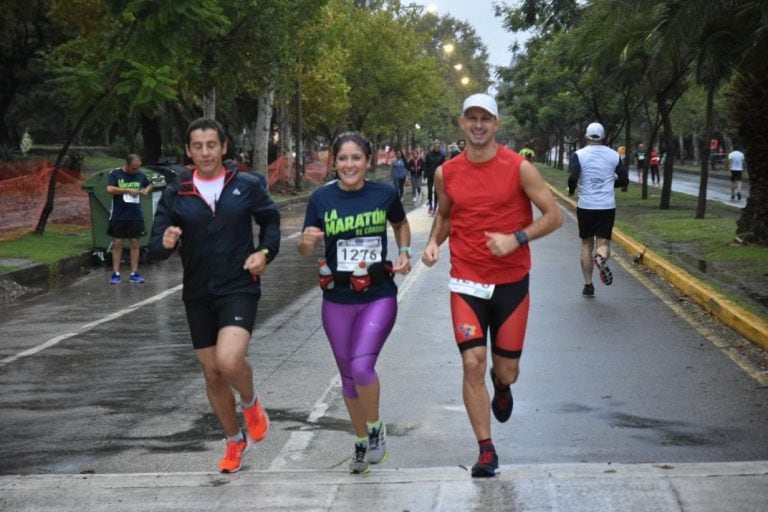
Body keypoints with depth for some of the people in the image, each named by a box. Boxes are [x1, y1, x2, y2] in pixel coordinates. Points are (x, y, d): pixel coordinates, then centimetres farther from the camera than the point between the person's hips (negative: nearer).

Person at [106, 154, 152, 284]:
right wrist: (128, 190, -17)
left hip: (136, 216, 3)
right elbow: (110, 189, -19)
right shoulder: (115, 174, -6)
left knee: (135, 243, 4)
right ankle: (116, 274, 6)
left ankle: (134, 273, 9)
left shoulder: (140, 175, 5)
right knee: (117, 243, 1)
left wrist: (146, 190, 0)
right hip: (118, 216, -3)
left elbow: (149, 185, 23)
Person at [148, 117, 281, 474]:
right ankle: (235, 441, 34)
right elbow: (156, 247, -2)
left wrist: (265, 252, -3)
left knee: (229, 360, -25)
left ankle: (251, 404, 9)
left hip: (239, 288, -3)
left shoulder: (246, 186, -2)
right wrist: (165, 243, -25)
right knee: (212, 375, 12)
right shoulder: (175, 194, 0)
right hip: (198, 295, 3)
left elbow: (271, 220, 14)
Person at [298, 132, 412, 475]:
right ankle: (362, 441, 33)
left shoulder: (384, 194, -5)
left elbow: (401, 225, 17)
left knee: (362, 366, -19)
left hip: (379, 295, -2)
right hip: (337, 300, 2)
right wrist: (307, 240, -24)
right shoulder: (322, 198, -5)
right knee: (348, 376, 13)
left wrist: (404, 253, 0)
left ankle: (376, 428, 8)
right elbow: (305, 250, -2)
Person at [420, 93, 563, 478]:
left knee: (506, 371, 8)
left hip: (511, 283, -1)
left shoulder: (519, 168, -8)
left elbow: (554, 216, -7)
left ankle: (502, 386, 48)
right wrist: (433, 242, -1)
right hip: (467, 283, 1)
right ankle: (486, 451, 2)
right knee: (473, 364, -10)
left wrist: (516, 239, -20)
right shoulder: (446, 174, 1)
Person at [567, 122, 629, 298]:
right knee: (603, 242, 4)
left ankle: (588, 285, 11)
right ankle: (601, 257, -32)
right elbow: (624, 180, 3)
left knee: (586, 244, 13)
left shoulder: (579, 155, -4)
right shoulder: (614, 155, 4)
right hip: (607, 206, 1)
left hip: (586, 206, -1)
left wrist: (571, 191, 4)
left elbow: (573, 178, -16)